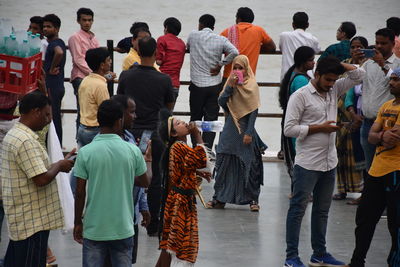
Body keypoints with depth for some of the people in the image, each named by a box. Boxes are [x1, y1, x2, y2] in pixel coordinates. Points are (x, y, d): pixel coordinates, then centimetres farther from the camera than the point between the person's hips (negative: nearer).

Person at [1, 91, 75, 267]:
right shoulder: (26, 142, -21)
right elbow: (42, 179, -25)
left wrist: (61, 162, 12)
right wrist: (59, 165, -8)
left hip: (20, 218, 10)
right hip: (33, 220, -10)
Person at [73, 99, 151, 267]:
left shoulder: (86, 152, -9)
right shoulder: (132, 151, -6)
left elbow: (80, 193, -6)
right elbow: (145, 182, 8)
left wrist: (78, 223, 6)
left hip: (94, 229, -1)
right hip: (123, 228, 1)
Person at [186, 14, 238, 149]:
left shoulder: (193, 35, 0)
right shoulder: (221, 40, 0)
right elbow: (234, 52, -14)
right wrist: (220, 64, -3)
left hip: (197, 84, -1)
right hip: (215, 86, 1)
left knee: (195, 119, 10)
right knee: (211, 120, 2)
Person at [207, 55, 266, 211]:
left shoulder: (252, 85, -3)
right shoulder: (230, 83, 8)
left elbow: (254, 110, -7)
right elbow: (221, 102, -3)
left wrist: (249, 132, -12)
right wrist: (230, 86, -13)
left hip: (245, 129, -4)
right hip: (230, 129, 4)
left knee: (248, 166, 0)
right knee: (223, 163, 3)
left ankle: (253, 199, 9)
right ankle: (219, 198, 11)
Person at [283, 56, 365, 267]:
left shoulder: (334, 91, 9)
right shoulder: (300, 96, -11)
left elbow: (359, 75, 8)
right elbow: (289, 129, -15)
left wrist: (338, 64, -1)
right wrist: (320, 128, -14)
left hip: (329, 163, 7)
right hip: (307, 164, -7)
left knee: (322, 210, 14)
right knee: (298, 209, -2)